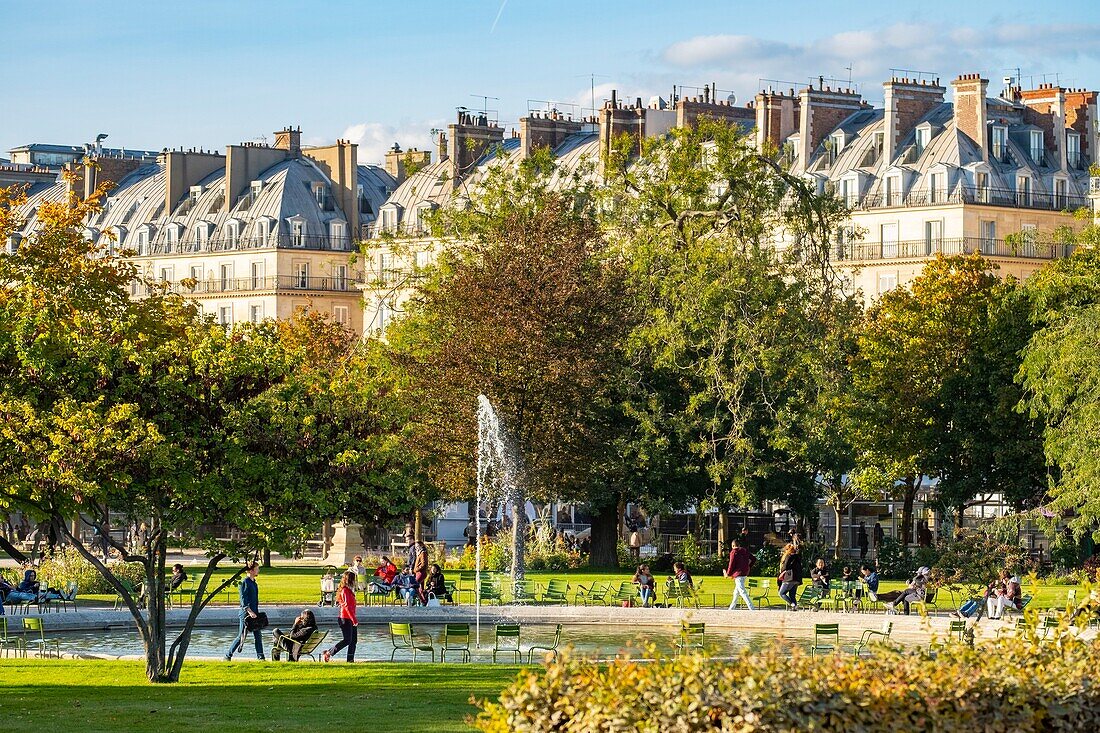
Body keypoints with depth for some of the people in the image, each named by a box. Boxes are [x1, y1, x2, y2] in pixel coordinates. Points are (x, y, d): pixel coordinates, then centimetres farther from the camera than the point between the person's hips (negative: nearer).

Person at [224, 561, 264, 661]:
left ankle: (260, 657, 4)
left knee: (258, 636, 3)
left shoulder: (254, 582, 13)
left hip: (254, 613, 8)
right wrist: (249, 612, -27)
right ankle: (228, 655, 9)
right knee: (241, 636, -2)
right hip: (246, 614, -8)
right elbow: (243, 600, -18)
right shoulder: (244, 583, -12)